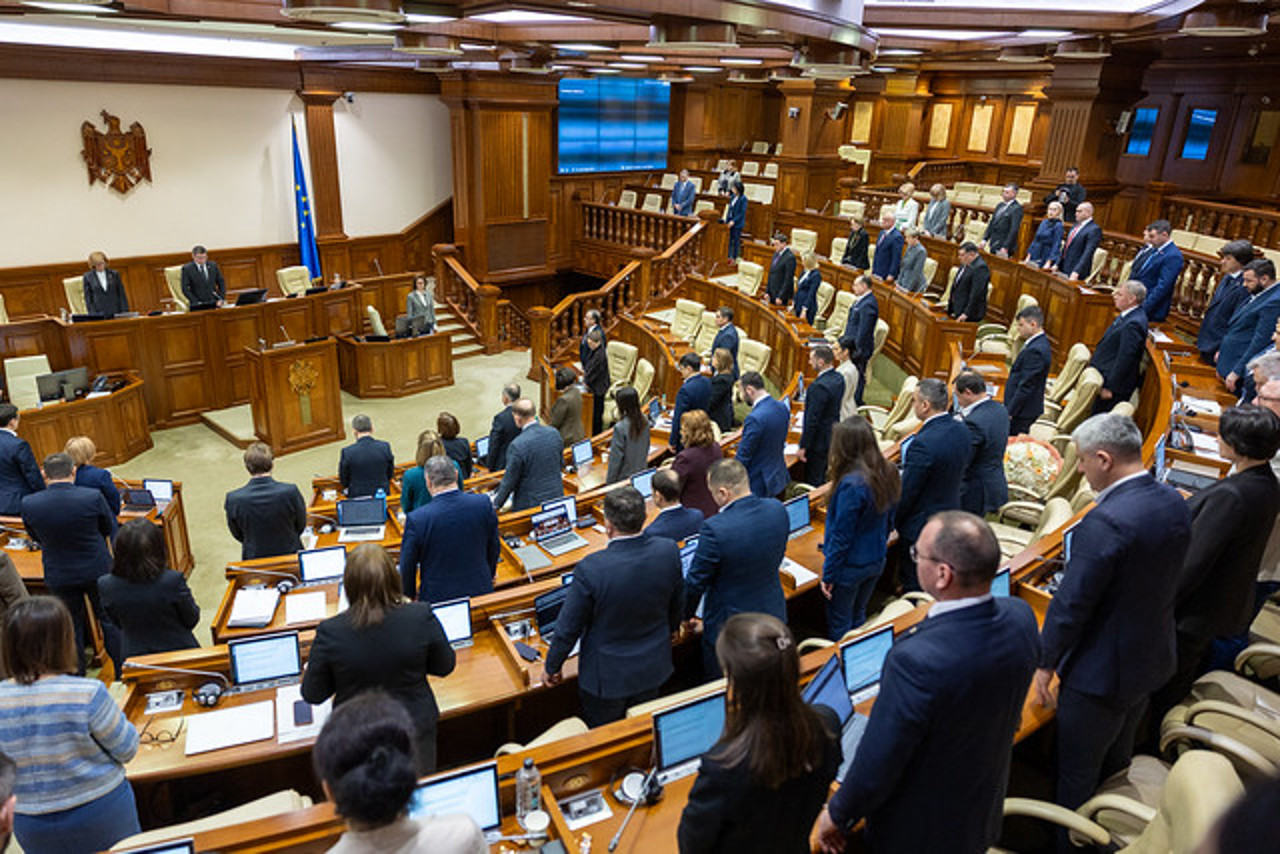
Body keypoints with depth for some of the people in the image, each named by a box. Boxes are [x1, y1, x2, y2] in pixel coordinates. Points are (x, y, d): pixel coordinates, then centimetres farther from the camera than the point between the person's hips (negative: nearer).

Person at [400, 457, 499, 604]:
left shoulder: (416, 519, -20)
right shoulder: (484, 504, -13)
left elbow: (407, 566, -7)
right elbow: (494, 549, 2)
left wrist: (411, 594, 12)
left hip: (438, 598, -2)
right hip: (480, 591, 2)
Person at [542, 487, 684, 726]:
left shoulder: (591, 569, -30)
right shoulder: (668, 551, -18)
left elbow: (569, 627, -17)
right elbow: (677, 606, 2)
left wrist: (551, 668, 1)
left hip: (607, 677, -4)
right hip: (653, 669, 4)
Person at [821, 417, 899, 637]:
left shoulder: (851, 484, -29)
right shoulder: (887, 473, -4)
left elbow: (841, 536, -22)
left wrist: (828, 575, -12)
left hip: (851, 566, -8)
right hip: (877, 560, 8)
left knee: (839, 625, 11)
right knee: (859, 617, 24)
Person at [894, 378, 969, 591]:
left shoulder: (923, 444, -30)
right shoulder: (961, 430, -4)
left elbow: (906, 493, -22)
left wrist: (889, 523, -7)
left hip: (921, 527, -8)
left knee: (914, 586, 8)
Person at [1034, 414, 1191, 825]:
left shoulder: (1105, 522, -31)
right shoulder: (1175, 504, -4)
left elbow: (1071, 604, -25)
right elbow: (1163, 579, 8)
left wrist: (1045, 663, -12)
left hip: (1102, 671, -9)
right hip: (1153, 658, 9)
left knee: (1077, 776, 11)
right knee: (1116, 763, 28)